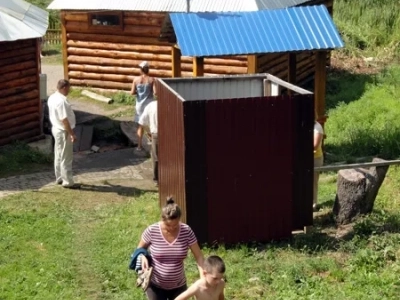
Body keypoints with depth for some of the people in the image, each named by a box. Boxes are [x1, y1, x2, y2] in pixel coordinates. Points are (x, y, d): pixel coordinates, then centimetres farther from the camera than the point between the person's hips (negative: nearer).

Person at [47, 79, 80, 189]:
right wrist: (72, 134, -22)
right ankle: (68, 182, 5)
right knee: (66, 158, -1)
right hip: (63, 132, -10)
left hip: (56, 129, 10)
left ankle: (59, 178, 28)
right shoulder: (61, 101, -26)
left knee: (58, 156, 18)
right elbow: (64, 120, -27)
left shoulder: (52, 98, 5)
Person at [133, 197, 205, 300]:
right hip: (155, 286, -2)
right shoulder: (152, 231, -17)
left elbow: (199, 256, -9)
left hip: (178, 286, 2)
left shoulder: (186, 231, -14)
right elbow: (140, 249, 1)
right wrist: (142, 257, -22)